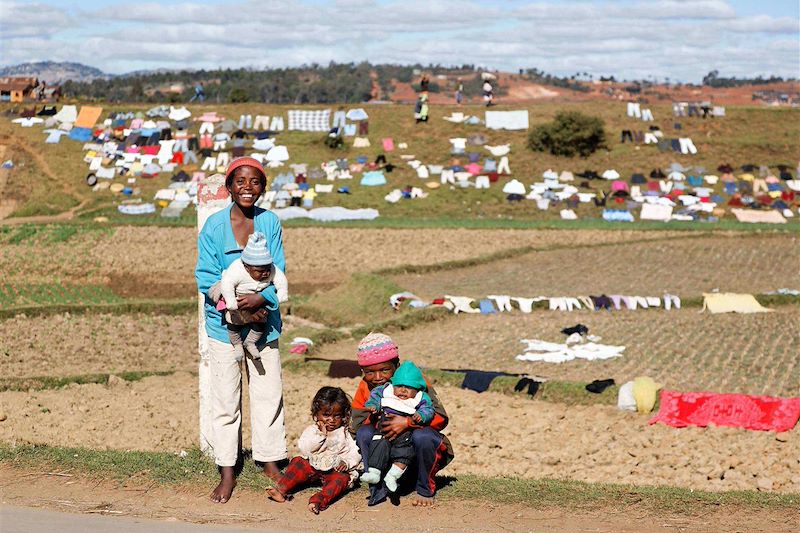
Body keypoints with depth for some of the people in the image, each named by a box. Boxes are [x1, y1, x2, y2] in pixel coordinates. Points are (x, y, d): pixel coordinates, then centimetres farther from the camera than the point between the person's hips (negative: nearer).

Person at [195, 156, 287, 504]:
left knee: (268, 393, 8)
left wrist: (260, 299, -21)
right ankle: (227, 472, 9)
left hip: (263, 322, 2)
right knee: (226, 399, 2)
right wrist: (239, 305, -17)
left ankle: (270, 460, 24)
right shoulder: (214, 226, -6)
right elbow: (206, 277, -7)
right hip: (225, 323, -2)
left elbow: (278, 271, -2)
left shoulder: (270, 223, -2)